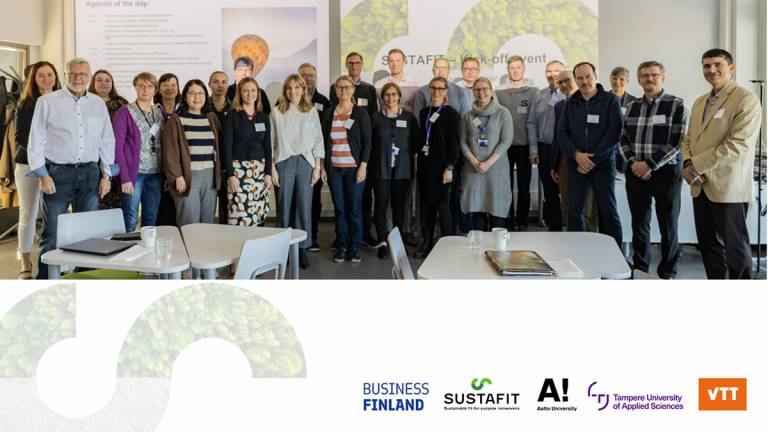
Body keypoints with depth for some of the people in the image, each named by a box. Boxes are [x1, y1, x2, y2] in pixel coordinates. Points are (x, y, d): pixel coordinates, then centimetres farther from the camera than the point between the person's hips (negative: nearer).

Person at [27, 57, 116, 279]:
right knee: (52, 233, -2)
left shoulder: (98, 104, 11)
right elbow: (36, 140, 0)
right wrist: (43, 175, -7)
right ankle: (45, 278, 7)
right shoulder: (47, 101, 2)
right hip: (58, 172, -3)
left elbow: (107, 141, 12)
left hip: (90, 173, 3)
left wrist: (106, 175, 7)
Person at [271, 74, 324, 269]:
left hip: (306, 162, 1)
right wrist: (272, 168, -2)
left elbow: (318, 140, 7)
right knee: (284, 207, 2)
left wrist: (318, 167, 1)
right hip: (284, 162, -1)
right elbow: (271, 142, 4)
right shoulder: (276, 113, 5)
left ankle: (302, 249, 7)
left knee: (305, 207, -2)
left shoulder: (312, 111, 8)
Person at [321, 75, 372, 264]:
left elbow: (367, 141, -2)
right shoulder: (328, 114, 8)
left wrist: (363, 166, -10)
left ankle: (355, 248, 10)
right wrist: (323, 167, 5)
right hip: (334, 169, 3)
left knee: (354, 209, -1)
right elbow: (324, 142, 11)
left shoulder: (360, 114, 0)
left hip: (354, 168, -2)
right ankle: (341, 247, 13)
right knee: (339, 209, 5)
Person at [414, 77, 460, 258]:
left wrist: (449, 167, -15)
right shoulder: (424, 112, 12)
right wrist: (419, 163, 9)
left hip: (441, 165, -5)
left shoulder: (451, 113, -4)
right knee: (426, 204, 8)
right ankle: (427, 242, 17)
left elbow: (454, 142, -8)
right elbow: (421, 138, 15)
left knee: (442, 204, -4)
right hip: (424, 164, 5)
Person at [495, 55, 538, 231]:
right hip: (505, 146, 1)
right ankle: (508, 222, 17)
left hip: (524, 147, -1)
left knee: (524, 188, 6)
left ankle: (522, 223, 15)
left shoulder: (534, 91, 1)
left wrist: (534, 149, -8)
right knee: (506, 186, 7)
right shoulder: (499, 92, 5)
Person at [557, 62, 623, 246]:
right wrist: (576, 155, -10)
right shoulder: (571, 103, 10)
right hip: (576, 164, 3)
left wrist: (593, 159, -13)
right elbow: (562, 132, 6)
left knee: (608, 212, -2)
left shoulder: (610, 101, -1)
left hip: (603, 163, -3)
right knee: (575, 211, 4)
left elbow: (614, 133, -8)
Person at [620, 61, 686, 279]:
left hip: (666, 171, -4)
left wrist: (650, 164, -16)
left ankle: (667, 273, 14)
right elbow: (624, 138, 11)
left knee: (668, 226, 3)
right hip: (636, 172, 4)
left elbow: (677, 141, -10)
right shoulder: (632, 106, 11)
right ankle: (639, 268, 24)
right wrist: (633, 162, -6)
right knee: (639, 223, 10)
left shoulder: (676, 105, -4)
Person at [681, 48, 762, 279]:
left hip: (729, 188, -7)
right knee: (708, 244, 13)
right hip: (701, 187, 7)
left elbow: (739, 144, -19)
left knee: (735, 248, 3)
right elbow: (689, 138, 17)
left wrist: (696, 165, -16)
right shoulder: (700, 102, 15)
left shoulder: (746, 99, -9)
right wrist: (687, 163, -5)